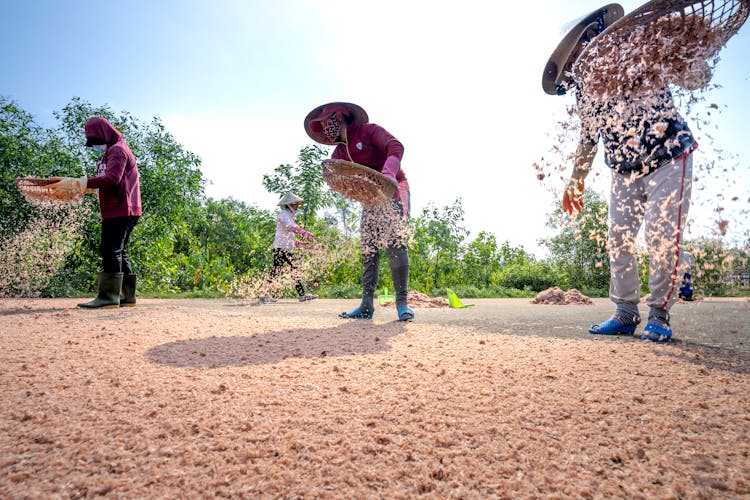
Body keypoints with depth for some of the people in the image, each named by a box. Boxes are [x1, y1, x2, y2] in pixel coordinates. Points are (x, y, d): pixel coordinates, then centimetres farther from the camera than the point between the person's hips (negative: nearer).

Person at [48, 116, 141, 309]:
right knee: (119, 253, 9)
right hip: (119, 211, 10)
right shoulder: (111, 152, 25)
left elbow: (112, 179, -23)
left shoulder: (117, 150, -7)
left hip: (121, 211, -10)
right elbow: (103, 180, 21)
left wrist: (76, 183, -24)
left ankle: (108, 296, -14)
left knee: (111, 250, -13)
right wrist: (73, 186, 13)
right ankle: (127, 296, 12)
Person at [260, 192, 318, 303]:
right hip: (280, 248, -9)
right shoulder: (283, 214, -8)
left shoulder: (289, 215, 21)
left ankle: (302, 294, 4)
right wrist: (305, 233, -37)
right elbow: (291, 227, -28)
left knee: (294, 271, 4)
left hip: (288, 248, 10)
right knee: (275, 271, -8)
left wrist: (297, 243, 17)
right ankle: (264, 294, -1)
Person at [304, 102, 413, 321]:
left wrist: (388, 173, -42)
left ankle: (402, 302, -15)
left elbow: (395, 146, -23)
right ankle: (367, 305, -3)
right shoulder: (339, 153, 10)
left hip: (394, 189, -6)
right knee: (368, 249, -3)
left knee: (395, 242, -19)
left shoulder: (368, 131, -7)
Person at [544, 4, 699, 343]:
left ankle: (659, 315, 4)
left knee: (662, 237, -10)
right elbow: (588, 138, 14)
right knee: (619, 239, 1)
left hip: (668, 160, -5)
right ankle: (626, 314, 11)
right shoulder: (583, 90, 4)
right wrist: (576, 181, 13)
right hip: (625, 172, 5)